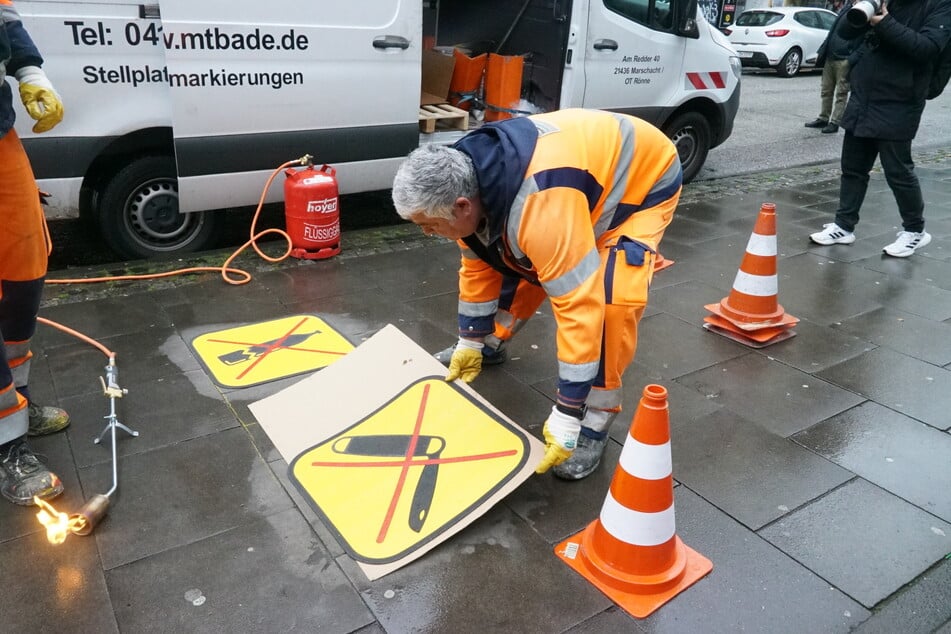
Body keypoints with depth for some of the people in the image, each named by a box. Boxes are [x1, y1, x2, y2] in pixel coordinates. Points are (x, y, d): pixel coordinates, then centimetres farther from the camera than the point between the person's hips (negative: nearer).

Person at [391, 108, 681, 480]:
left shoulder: (542, 206, -44)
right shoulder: (464, 181, -16)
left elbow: (581, 306, -42)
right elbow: (478, 264, -1)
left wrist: (567, 416, -36)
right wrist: (470, 341, 7)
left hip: (644, 178, -7)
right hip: (588, 161, 8)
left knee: (614, 298, -25)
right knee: (519, 264, 9)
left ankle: (594, 420, -8)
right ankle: (489, 344, 36)